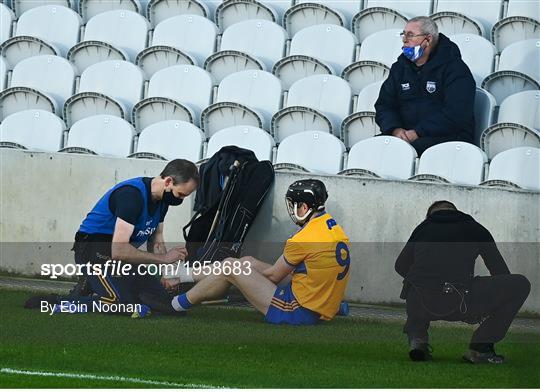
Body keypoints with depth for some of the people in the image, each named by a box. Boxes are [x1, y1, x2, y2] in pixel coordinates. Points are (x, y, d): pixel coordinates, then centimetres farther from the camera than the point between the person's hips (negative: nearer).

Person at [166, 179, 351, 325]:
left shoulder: (305, 239, -21)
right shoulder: (334, 228, 8)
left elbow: (273, 276, -7)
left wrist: (248, 274, 13)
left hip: (299, 313, -9)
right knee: (248, 262, 20)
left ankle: (178, 304, 16)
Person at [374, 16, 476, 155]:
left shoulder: (455, 69, -2)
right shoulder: (400, 68, 19)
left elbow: (455, 114, -13)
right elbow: (384, 105, 16)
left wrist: (418, 133, -19)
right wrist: (395, 129, -7)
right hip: (407, 135, 5)